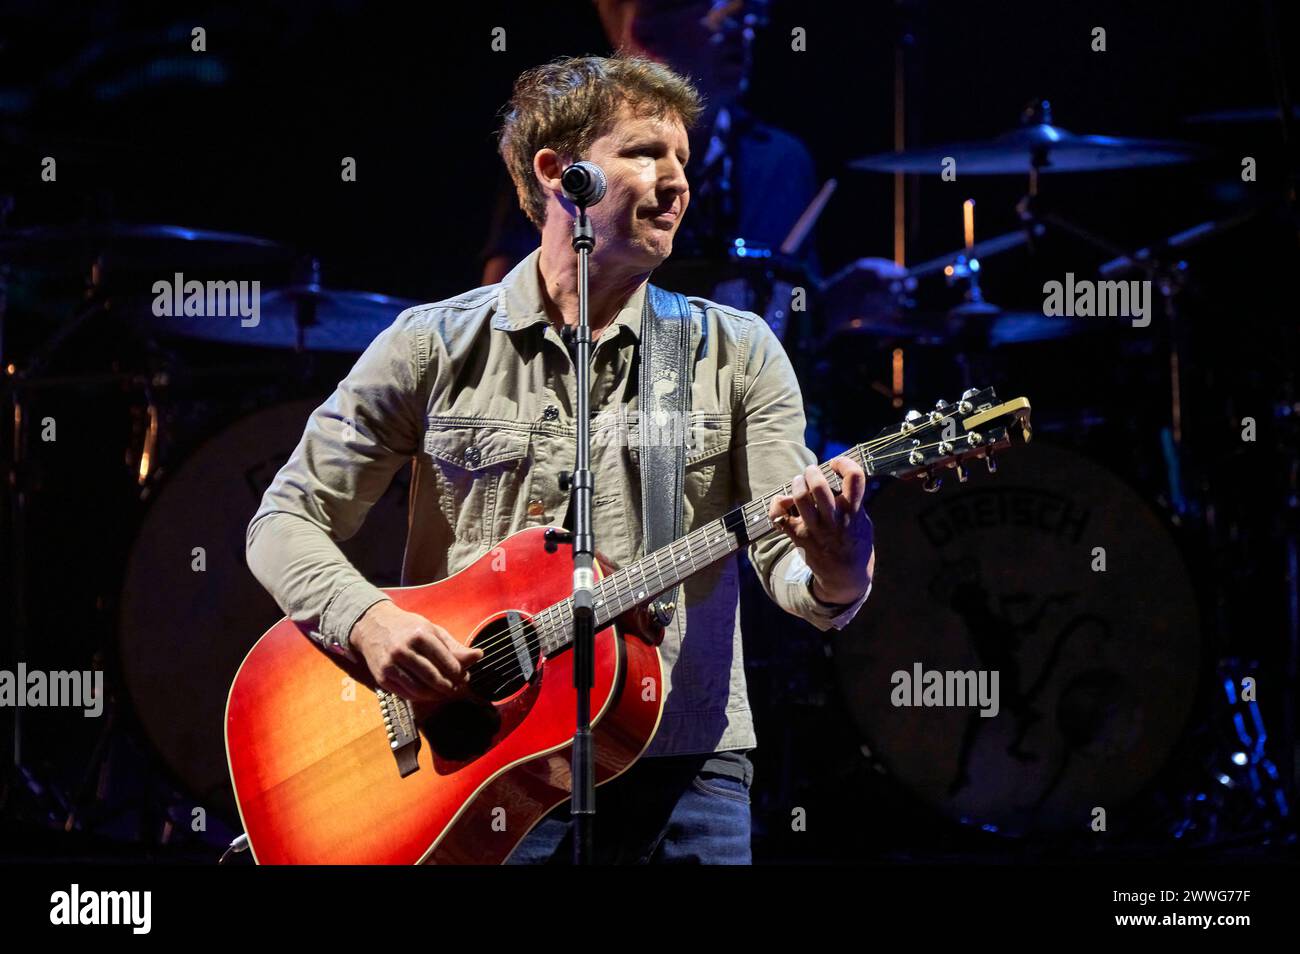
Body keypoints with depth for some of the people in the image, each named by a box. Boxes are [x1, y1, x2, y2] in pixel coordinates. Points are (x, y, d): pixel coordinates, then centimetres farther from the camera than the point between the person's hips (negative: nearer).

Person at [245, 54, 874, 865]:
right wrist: (368, 621, -13)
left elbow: (785, 557, -1)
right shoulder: (435, 348, 5)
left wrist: (836, 576, -25)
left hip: (678, 774, 1)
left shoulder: (736, 353, 7)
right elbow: (288, 521, 6)